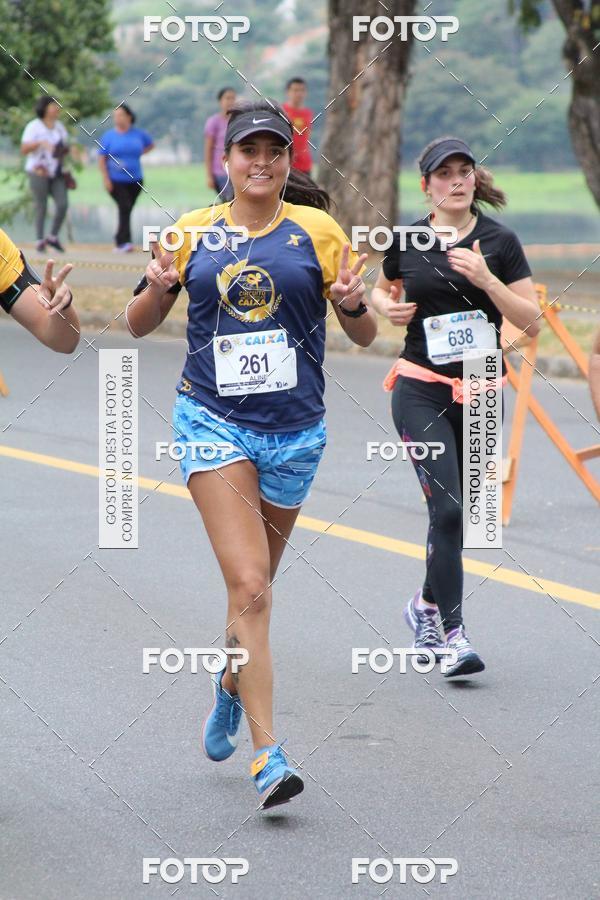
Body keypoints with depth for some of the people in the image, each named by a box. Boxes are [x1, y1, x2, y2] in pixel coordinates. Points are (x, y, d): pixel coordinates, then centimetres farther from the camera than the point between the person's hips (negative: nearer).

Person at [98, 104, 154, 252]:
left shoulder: (138, 134, 6)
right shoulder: (109, 136, -1)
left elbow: (150, 145, 26)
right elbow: (101, 159, -3)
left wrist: (138, 154, 10)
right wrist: (106, 179, -11)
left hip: (134, 180, 4)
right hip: (115, 181, -4)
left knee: (127, 211, 7)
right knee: (124, 207, -19)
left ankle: (120, 241, 20)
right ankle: (125, 241, -23)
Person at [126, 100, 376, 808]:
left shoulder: (316, 230, 2)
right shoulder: (193, 232, 4)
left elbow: (365, 336, 5)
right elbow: (139, 324, 12)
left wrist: (351, 303, -17)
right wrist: (157, 288, -9)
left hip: (294, 429, 2)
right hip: (213, 422, -2)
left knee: (255, 583, 17)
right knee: (248, 585, -16)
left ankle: (231, 685, 47)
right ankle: (267, 755, -18)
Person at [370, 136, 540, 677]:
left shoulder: (499, 241, -2)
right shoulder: (406, 241, 2)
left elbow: (531, 320, -5)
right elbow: (382, 290, 21)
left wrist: (486, 278, -18)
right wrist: (388, 307, -2)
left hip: (480, 390, 1)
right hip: (421, 389, -1)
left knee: (454, 508, 12)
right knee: (447, 506, -14)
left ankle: (427, 605, 36)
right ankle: (452, 632, -13)